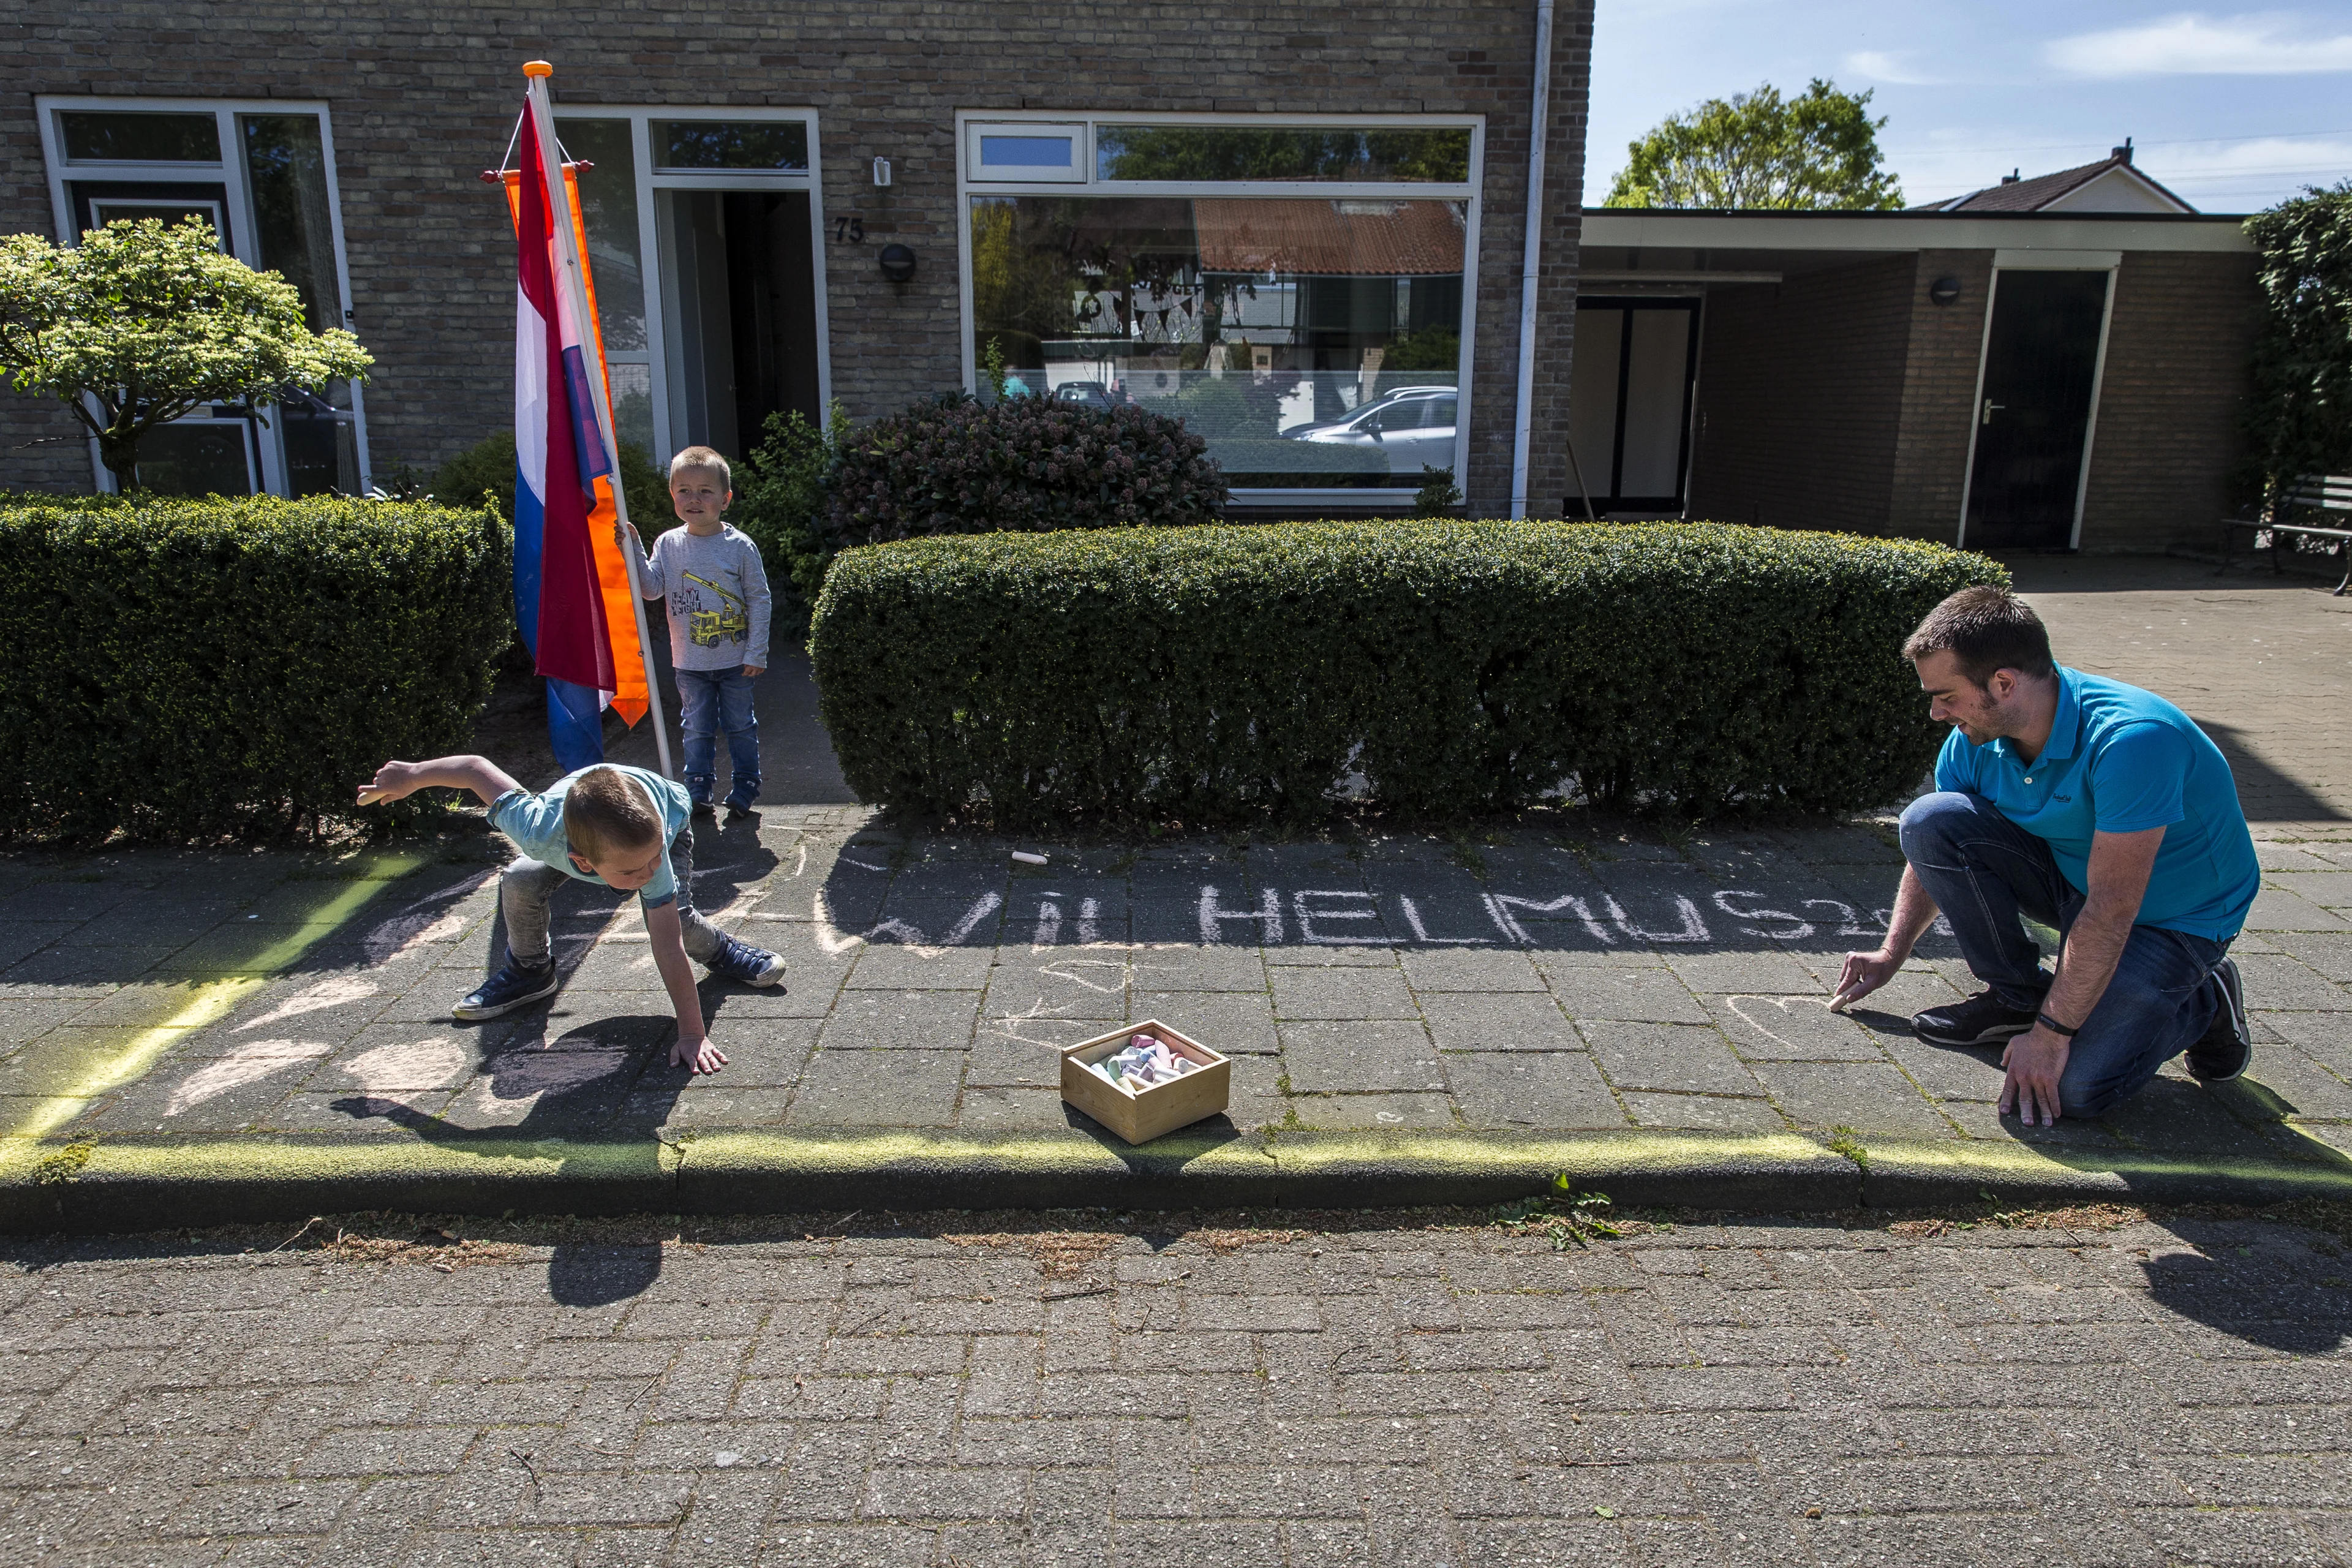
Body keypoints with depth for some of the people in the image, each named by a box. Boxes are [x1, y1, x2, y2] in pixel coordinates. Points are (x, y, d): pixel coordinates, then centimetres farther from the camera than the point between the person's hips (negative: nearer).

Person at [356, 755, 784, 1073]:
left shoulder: (656, 865, -47)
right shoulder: (541, 831, -45)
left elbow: (668, 949, -43)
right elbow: (479, 768, -31)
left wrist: (692, 1034, -40)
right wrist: (410, 776, -13)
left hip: (666, 812, -2)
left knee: (676, 916, -22)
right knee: (520, 884, -19)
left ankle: (718, 949, 13)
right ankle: (530, 972, 9)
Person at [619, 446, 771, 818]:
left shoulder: (740, 546, -9)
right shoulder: (668, 544, -1)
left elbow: (760, 601, -6)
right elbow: (652, 589, -6)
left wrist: (757, 653, -9)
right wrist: (634, 550, -16)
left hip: (735, 660, -2)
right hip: (690, 662, 2)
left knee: (740, 726, 10)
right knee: (697, 729, 11)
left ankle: (745, 787, 23)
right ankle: (698, 791, 21)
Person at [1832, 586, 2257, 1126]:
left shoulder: (2132, 738, -33)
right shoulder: (1975, 739, -11)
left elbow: (2111, 910, -33)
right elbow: (1935, 848, 7)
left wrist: (2051, 1033, -30)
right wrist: (1891, 955, 6)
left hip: (2173, 917, -6)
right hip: (2071, 876, 6)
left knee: (2075, 1083, -24)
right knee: (1929, 819, -18)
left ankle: (2202, 1001, 8)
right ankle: (2016, 995, 0)